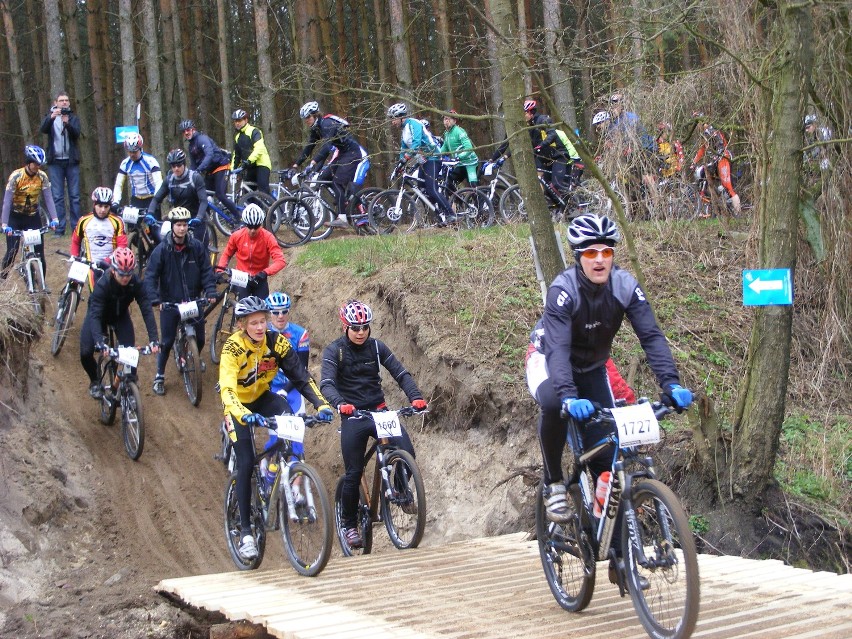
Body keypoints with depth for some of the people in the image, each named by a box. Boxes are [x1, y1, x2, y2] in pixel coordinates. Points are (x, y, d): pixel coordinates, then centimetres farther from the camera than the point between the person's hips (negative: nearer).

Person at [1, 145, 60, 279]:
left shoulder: (42, 176, -10)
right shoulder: (16, 176, -19)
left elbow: (48, 198, -12)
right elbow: (7, 201, -24)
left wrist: (54, 218, -26)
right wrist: (4, 225, -33)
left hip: (33, 217, 3)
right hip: (15, 217, -2)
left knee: (39, 252, -5)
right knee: (12, 251, -8)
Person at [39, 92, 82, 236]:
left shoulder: (73, 117, 10)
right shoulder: (50, 117, 9)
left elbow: (76, 134, -8)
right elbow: (43, 129, -13)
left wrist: (67, 123, -27)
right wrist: (51, 117, -31)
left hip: (71, 161, 1)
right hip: (55, 161, -1)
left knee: (74, 196, 1)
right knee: (57, 196, -2)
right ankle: (59, 228, -2)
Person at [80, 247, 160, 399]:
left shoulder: (136, 283, -30)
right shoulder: (103, 284, -37)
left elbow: (147, 310, -32)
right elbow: (95, 315, -42)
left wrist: (154, 339, -42)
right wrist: (99, 342, -56)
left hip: (120, 315, 2)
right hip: (100, 314, -2)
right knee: (86, 353, -15)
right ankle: (95, 381, 15)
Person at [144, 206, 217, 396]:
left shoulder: (197, 247, -5)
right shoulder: (162, 250, -11)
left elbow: (206, 271, 0)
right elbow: (150, 276, -12)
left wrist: (210, 292, -14)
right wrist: (155, 300, -23)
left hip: (194, 301, 2)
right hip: (170, 303, -2)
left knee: (199, 339, 8)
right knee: (167, 342, 2)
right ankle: (159, 376, 18)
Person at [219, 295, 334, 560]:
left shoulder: (276, 342, -17)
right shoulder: (233, 348, -27)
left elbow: (301, 376, -19)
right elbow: (227, 391, -40)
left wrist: (321, 404, -34)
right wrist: (243, 415, -58)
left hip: (263, 398, 3)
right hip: (238, 405, -3)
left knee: (287, 415, -30)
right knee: (246, 464, -12)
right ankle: (246, 532, -3)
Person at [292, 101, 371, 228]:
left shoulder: (327, 124, -21)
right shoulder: (316, 128, 8)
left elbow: (327, 145, -34)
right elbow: (309, 147, 12)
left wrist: (314, 162, -42)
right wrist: (296, 164, 5)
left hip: (354, 154, -10)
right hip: (342, 154, 10)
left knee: (338, 182, -19)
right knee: (324, 178, 0)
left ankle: (342, 218, -21)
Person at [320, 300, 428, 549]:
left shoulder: (376, 347, 2)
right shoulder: (334, 351, -6)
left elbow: (400, 373, -3)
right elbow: (326, 383, -20)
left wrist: (415, 396, -21)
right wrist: (340, 403, -41)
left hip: (379, 411, 2)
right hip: (352, 415, -2)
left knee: (407, 452, -19)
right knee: (354, 473, -3)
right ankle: (349, 524, 15)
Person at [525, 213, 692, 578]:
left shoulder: (625, 287, -20)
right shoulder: (563, 289, -31)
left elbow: (651, 336, -25)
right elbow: (558, 348, -41)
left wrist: (671, 383, -40)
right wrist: (569, 395, -57)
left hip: (592, 370, 4)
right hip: (548, 363, -4)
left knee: (607, 454, -8)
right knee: (554, 405, -40)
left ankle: (618, 550, 2)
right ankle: (553, 484, -16)